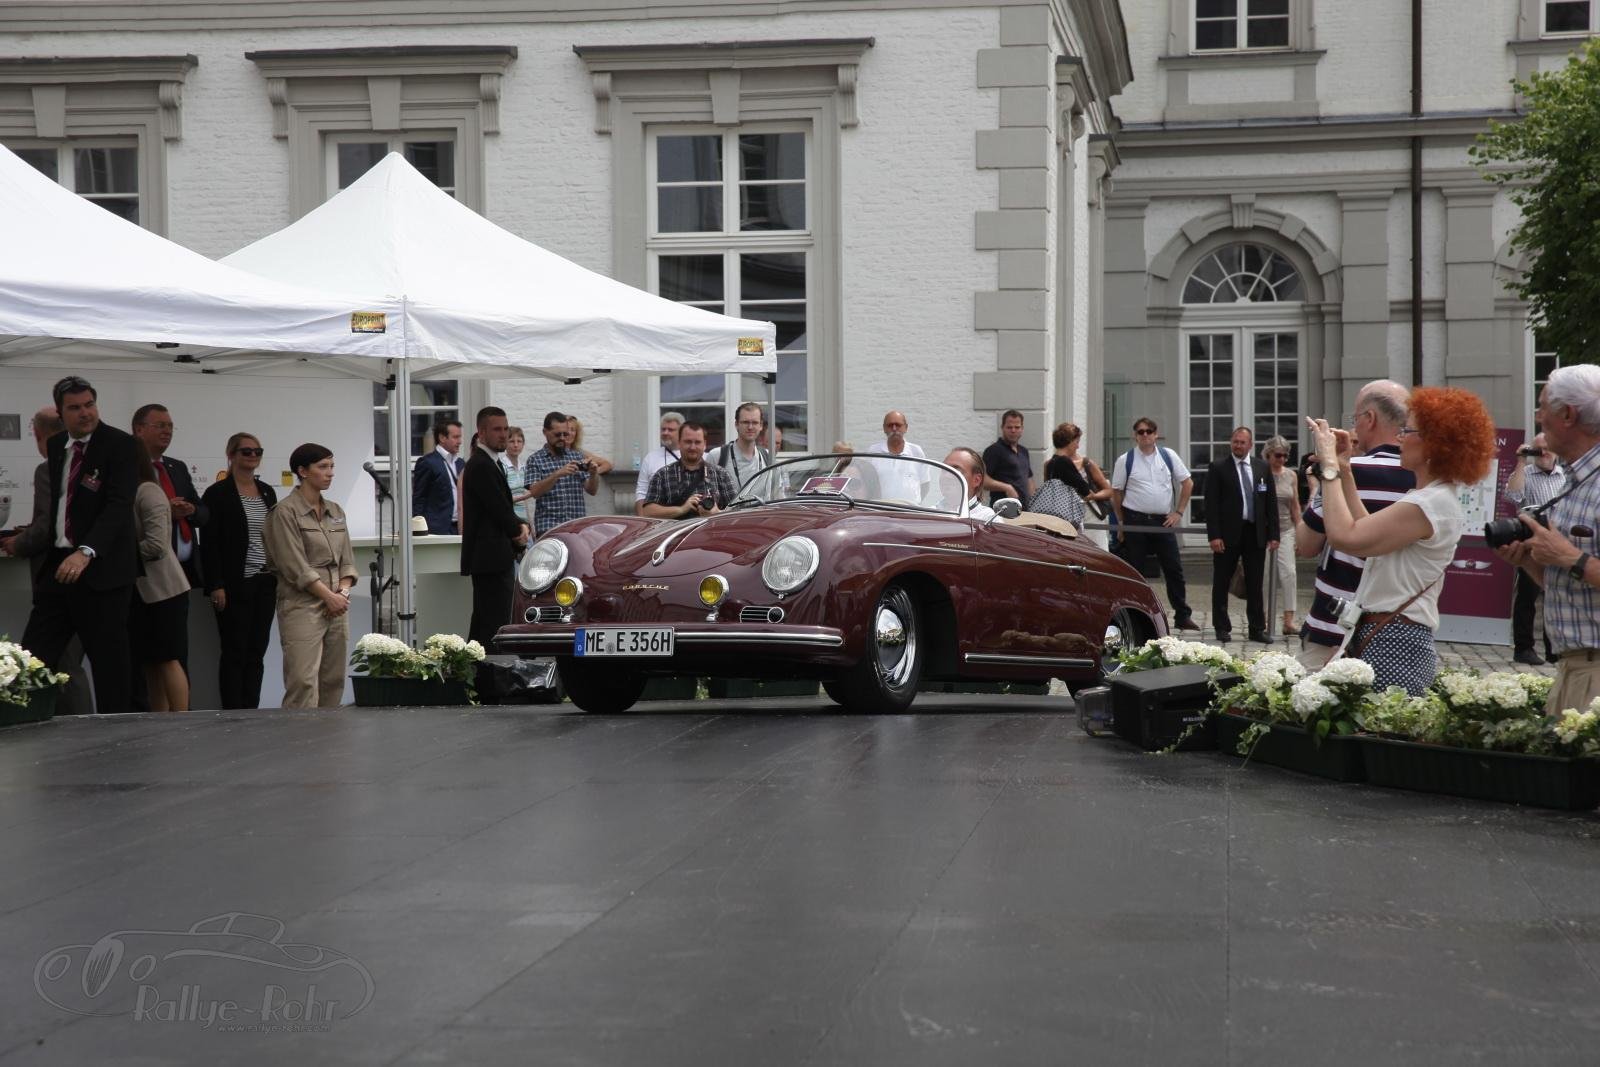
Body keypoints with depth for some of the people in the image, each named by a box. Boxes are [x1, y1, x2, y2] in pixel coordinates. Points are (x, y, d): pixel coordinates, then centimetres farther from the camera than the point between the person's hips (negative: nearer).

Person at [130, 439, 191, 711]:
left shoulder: (148, 491, -13)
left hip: (163, 589, -8)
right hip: (141, 590, 8)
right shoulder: (131, 492, 10)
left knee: (167, 660, -6)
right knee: (150, 663, 9)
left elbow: (156, 544, -20)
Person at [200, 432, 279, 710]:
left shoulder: (268, 492, 13)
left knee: (256, 652, 6)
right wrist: (216, 586, -15)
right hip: (236, 584, -6)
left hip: (265, 583, 6)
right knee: (234, 653, -3)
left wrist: (281, 579, 11)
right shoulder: (218, 494, -4)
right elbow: (208, 544, -8)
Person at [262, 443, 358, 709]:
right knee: (304, 682, -13)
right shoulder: (286, 512, -6)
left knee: (334, 681, 5)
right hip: (302, 605, -7)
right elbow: (296, 567, -11)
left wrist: (343, 592, -2)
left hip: (337, 605, 7)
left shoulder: (335, 512, 15)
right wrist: (329, 596, -10)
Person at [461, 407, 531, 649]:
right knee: (496, 623, -13)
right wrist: (518, 531, 0)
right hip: (492, 558, -11)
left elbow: (504, 509, 21)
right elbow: (501, 510, -18)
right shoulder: (482, 466, -15)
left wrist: (521, 525, 2)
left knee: (482, 624, 13)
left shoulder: (486, 463, 18)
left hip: (487, 558, 11)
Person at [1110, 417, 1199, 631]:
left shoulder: (1168, 456, 5)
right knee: (1135, 572, 3)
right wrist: (1121, 522, 3)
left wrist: (1178, 512, 5)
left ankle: (1182, 616, 11)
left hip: (1163, 521, 2)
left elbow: (1187, 483, 11)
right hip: (1135, 521, -2)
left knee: (1174, 569, 3)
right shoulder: (1125, 460, 0)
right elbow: (1116, 492, 5)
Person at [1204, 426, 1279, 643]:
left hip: (1256, 533, 3)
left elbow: (1271, 501, 9)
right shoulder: (1218, 467, -2)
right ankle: (1222, 628, 14)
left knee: (1255, 584, 7)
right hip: (1228, 533, -3)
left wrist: (1273, 534, 3)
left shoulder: (1262, 467, 8)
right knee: (1221, 583, 5)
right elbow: (1211, 503, -6)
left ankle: (1257, 629, 13)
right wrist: (1214, 535, -13)